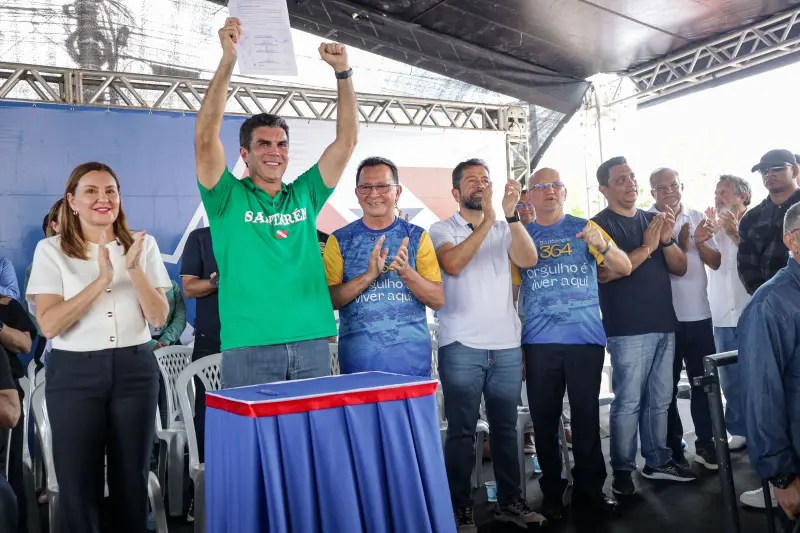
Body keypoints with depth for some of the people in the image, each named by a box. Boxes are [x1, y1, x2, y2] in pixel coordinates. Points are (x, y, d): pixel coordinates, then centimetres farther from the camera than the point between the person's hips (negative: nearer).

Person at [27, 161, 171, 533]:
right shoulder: (51, 250, -1)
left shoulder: (143, 245, 5)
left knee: (132, 478, 9)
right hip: (74, 373, -1)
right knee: (77, 481, 3)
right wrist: (101, 281, -19)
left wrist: (134, 268, -16)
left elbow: (159, 317, -2)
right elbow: (48, 324, -11)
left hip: (135, 370, 2)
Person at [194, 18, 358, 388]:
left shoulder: (305, 195, 11)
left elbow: (347, 139, 8)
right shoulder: (228, 198, 3)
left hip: (311, 345, 4)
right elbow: (205, 137, -12)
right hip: (249, 349, -3)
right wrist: (227, 61, -16)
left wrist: (342, 72, 1)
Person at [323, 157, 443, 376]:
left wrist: (406, 272, -18)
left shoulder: (417, 236, 3)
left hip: (412, 355, 1)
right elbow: (329, 299, -6)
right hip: (358, 357, -1)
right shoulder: (339, 240, 2)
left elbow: (438, 300, -1)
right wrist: (369, 275, -21)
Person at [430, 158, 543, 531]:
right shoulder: (442, 230, 3)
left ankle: (510, 501, 23)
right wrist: (487, 221, -20)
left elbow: (528, 260, -6)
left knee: (506, 426, 11)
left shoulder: (505, 229, 12)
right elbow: (452, 264, -17)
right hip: (461, 345, -3)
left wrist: (511, 214, -16)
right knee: (461, 429, 1)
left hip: (506, 345, 3)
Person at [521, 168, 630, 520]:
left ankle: (589, 489, 16)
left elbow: (625, 268, -2)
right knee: (544, 418, 6)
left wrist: (603, 245, -23)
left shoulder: (585, 228, 6)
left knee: (586, 416, 4)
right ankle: (552, 491, 18)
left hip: (586, 338, -1)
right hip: (539, 342, 1)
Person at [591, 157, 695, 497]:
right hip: (628, 329, -6)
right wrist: (647, 247, -18)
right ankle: (623, 470, 5)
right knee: (628, 403, -4)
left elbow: (680, 268, 12)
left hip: (664, 324, 6)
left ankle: (657, 461, 23)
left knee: (659, 400, 12)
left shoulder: (654, 219, 15)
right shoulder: (600, 224, -4)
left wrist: (667, 240, -7)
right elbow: (604, 273, -18)